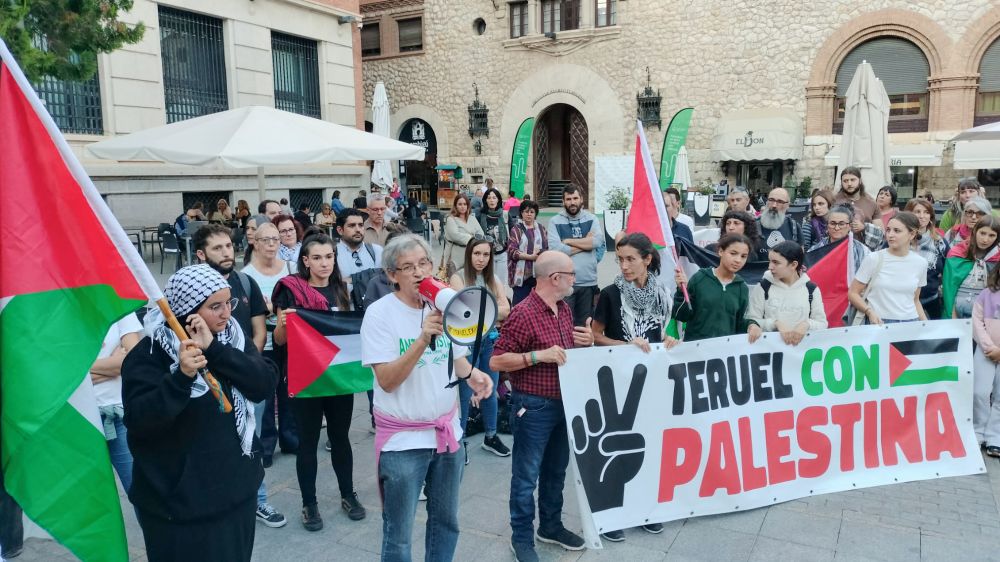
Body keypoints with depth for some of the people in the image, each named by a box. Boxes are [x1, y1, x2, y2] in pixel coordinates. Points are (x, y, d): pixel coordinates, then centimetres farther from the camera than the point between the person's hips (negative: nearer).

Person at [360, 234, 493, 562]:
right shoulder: (379, 313, -16)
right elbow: (387, 381, -23)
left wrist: (472, 374, -9)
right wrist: (423, 339, -35)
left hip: (447, 431, 5)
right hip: (403, 438, -5)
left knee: (447, 522, 21)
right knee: (399, 534, 10)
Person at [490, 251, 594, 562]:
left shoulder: (565, 308, 6)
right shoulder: (523, 313, -20)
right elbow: (496, 361, -19)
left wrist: (585, 342, -3)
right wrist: (538, 355, -28)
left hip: (563, 402, 8)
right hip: (533, 407, -8)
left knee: (556, 470, 21)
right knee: (526, 476, 7)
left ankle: (551, 526, 39)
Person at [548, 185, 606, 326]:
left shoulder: (592, 219, 7)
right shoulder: (555, 221, 0)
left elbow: (598, 241, -10)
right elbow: (555, 249, -14)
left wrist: (569, 241, -9)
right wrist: (586, 242, -6)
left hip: (588, 282, 3)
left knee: (585, 324, 14)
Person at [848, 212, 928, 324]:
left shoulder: (920, 262, 5)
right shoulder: (873, 259, -6)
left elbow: (915, 300, 15)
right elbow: (853, 293, -4)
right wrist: (869, 311, -19)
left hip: (910, 323, 3)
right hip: (879, 323, -3)